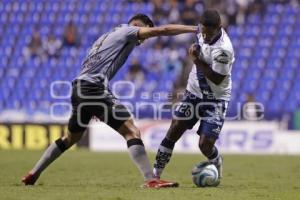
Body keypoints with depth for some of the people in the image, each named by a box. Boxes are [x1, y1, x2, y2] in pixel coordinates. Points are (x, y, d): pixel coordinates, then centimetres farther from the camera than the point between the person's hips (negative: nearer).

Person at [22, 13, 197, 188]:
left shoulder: (106, 37, 28)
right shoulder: (127, 31, 4)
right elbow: (162, 30, -5)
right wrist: (194, 29, -3)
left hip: (79, 88, 9)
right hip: (95, 89, -9)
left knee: (70, 139, 24)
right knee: (132, 132, -13)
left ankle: (33, 174, 29)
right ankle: (150, 180, -24)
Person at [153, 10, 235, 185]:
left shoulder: (223, 49, -28)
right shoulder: (205, 33, -5)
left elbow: (217, 79, -24)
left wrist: (197, 60, -26)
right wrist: (195, 51, -4)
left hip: (215, 99, -6)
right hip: (194, 92, 6)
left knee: (205, 145, -12)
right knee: (173, 132, -4)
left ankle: (217, 164, 23)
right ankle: (155, 174, 2)